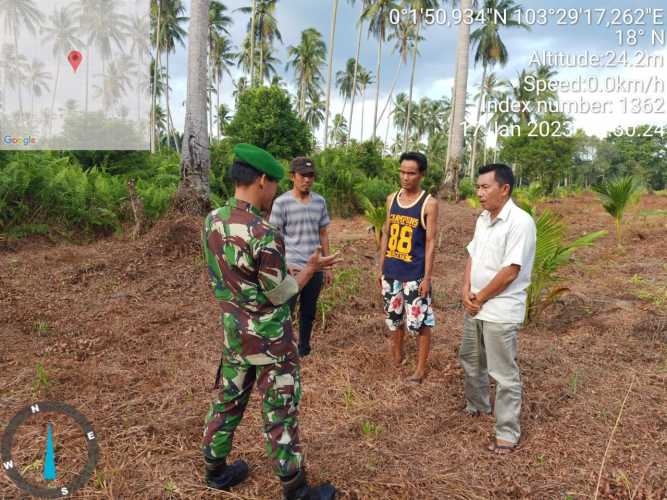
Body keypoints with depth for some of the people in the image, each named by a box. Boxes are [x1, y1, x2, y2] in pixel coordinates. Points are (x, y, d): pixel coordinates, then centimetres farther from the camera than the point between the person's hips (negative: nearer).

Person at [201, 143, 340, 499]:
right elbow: (279, 295, -17)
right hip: (269, 337, -7)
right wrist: (310, 268, -4)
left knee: (228, 400, 21)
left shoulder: (212, 221, -2)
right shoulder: (263, 234, -27)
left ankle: (216, 470, 40)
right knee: (279, 411, 7)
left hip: (233, 331, 7)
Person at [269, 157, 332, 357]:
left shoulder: (320, 202, 5)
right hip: (292, 268, -4)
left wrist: (328, 267, 12)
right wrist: (284, 265, -14)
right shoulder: (281, 202, -8)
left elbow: (323, 235, 12)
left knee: (309, 312, 15)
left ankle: (304, 349, 30)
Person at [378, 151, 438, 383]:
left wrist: (427, 277, -13)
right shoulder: (392, 199, 6)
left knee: (419, 322, 3)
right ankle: (396, 357, 38)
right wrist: (381, 267, 10)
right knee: (394, 318, 18)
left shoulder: (429, 203, -9)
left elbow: (431, 242, -10)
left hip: (415, 274, -5)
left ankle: (421, 368, 18)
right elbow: (386, 234, 11)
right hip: (391, 272, 5)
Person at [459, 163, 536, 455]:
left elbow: (510, 271, -22)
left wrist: (480, 298, -13)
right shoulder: (483, 219, 7)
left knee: (504, 374, 3)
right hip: (475, 307, 9)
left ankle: (508, 433, 18)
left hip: (501, 312, -9)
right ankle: (476, 405, 46)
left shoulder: (520, 222, -19)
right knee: (470, 360, 24)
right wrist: (466, 291, -4)